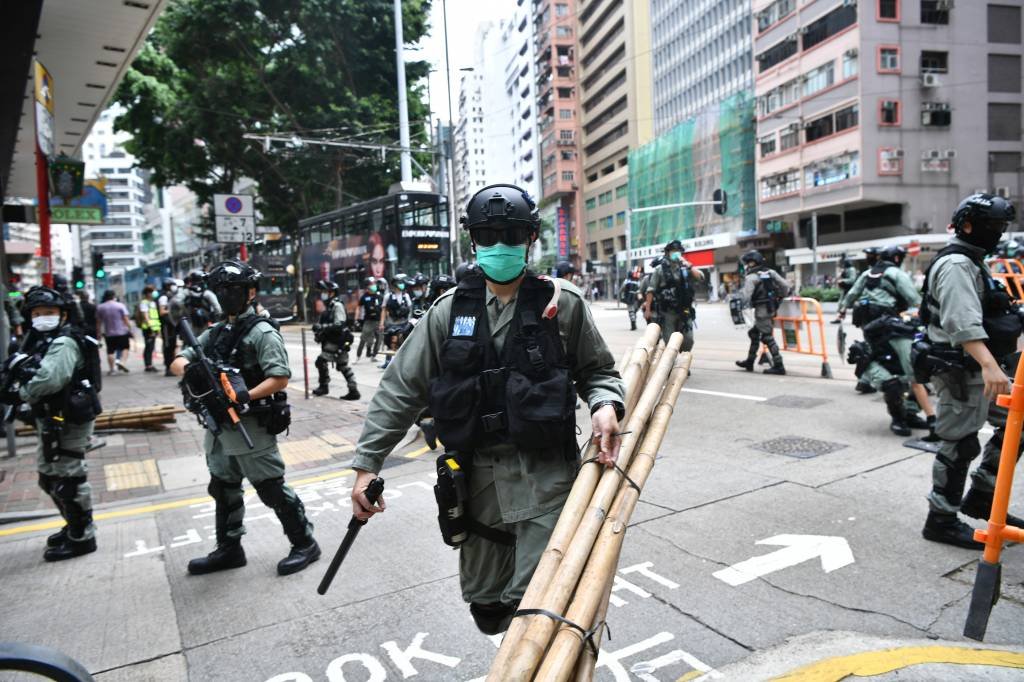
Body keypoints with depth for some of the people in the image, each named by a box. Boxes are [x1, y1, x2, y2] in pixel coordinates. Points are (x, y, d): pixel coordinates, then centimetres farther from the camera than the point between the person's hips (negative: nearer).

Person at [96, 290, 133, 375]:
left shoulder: (100, 307, 5)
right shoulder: (120, 305, -5)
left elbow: (98, 322, 7)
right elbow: (126, 319, -9)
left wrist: (98, 334, 14)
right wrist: (130, 329, -2)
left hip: (108, 334, 3)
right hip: (122, 332, -3)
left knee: (110, 351, 8)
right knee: (125, 347, 12)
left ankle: (111, 369, 9)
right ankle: (120, 360, -12)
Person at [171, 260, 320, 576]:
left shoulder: (262, 332, -12)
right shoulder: (215, 333, 12)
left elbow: (280, 378, -19)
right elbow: (177, 361, 10)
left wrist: (246, 396, -30)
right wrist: (188, 369, -13)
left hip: (252, 428, -8)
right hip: (220, 429, 8)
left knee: (272, 490, 0)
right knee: (223, 490, 18)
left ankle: (305, 544, 15)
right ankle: (228, 550, 34)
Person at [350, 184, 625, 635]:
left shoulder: (562, 304, -1)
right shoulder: (450, 310, 3)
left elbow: (597, 371, 9)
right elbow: (401, 388, 4)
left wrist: (606, 404, -14)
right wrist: (367, 463, 0)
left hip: (545, 478, -2)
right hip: (476, 478, 3)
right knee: (486, 606, 17)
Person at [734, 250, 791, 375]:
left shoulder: (751, 277, -12)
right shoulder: (771, 272, 8)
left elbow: (745, 297, -21)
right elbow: (786, 287, 5)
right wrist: (779, 298, 19)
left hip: (761, 311, -8)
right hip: (771, 309, 8)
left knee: (767, 337, -4)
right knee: (754, 333, 19)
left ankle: (778, 366, -5)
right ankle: (749, 361, 28)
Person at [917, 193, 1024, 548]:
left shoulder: (971, 262, 19)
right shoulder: (956, 265, -15)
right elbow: (962, 323, -29)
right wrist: (989, 364, -39)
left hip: (980, 367, 10)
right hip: (960, 370, -10)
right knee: (959, 445, -4)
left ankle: (980, 497, 24)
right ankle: (941, 520, 7)